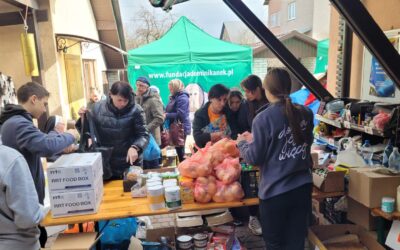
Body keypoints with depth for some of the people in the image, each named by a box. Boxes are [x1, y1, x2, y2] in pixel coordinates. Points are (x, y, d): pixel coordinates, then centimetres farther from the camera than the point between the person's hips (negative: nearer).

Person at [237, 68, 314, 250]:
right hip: (302, 187, 5)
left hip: (275, 191, -5)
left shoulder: (264, 118, -18)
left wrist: (242, 142, 8)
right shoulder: (306, 113, -1)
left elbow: (255, 158, -13)